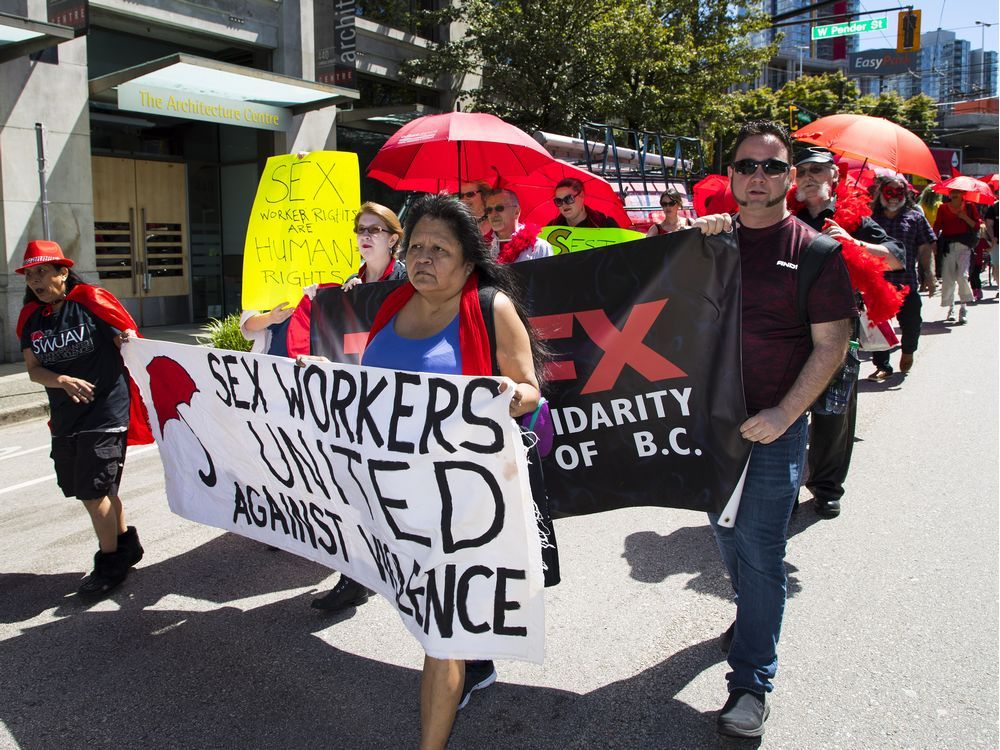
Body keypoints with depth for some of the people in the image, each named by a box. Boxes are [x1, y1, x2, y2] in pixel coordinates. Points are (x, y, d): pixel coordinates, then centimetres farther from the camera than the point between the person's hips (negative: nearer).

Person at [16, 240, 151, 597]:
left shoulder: (91, 302, -8)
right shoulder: (31, 318, 8)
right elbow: (33, 369, 3)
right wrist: (62, 381, -17)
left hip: (105, 413, -6)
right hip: (64, 418, 6)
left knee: (92, 491, -5)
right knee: (101, 490, 16)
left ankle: (109, 563, 13)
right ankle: (125, 542, 36)